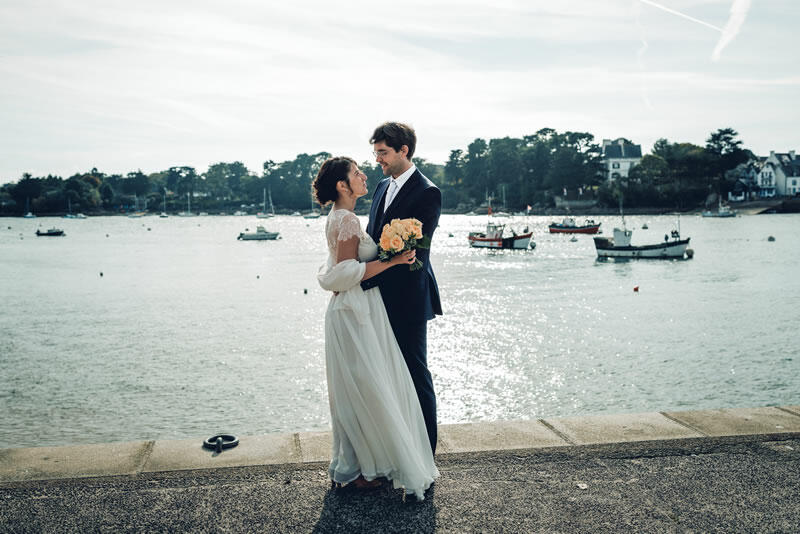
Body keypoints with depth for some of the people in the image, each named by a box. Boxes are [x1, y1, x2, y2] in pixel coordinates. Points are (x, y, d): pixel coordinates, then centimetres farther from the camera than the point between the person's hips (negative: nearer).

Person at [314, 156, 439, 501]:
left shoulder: (339, 218, 14)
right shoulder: (346, 220, -17)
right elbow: (347, 273, -22)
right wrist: (392, 261, -22)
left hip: (353, 310, 10)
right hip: (355, 312, -10)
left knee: (356, 391, 16)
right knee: (366, 389, -1)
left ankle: (351, 464, 28)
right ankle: (358, 470, 12)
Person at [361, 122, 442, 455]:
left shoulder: (427, 193, -14)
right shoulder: (382, 186, 13)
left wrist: (360, 279, -24)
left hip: (407, 300, -8)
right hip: (380, 298, 8)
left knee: (415, 374, 3)